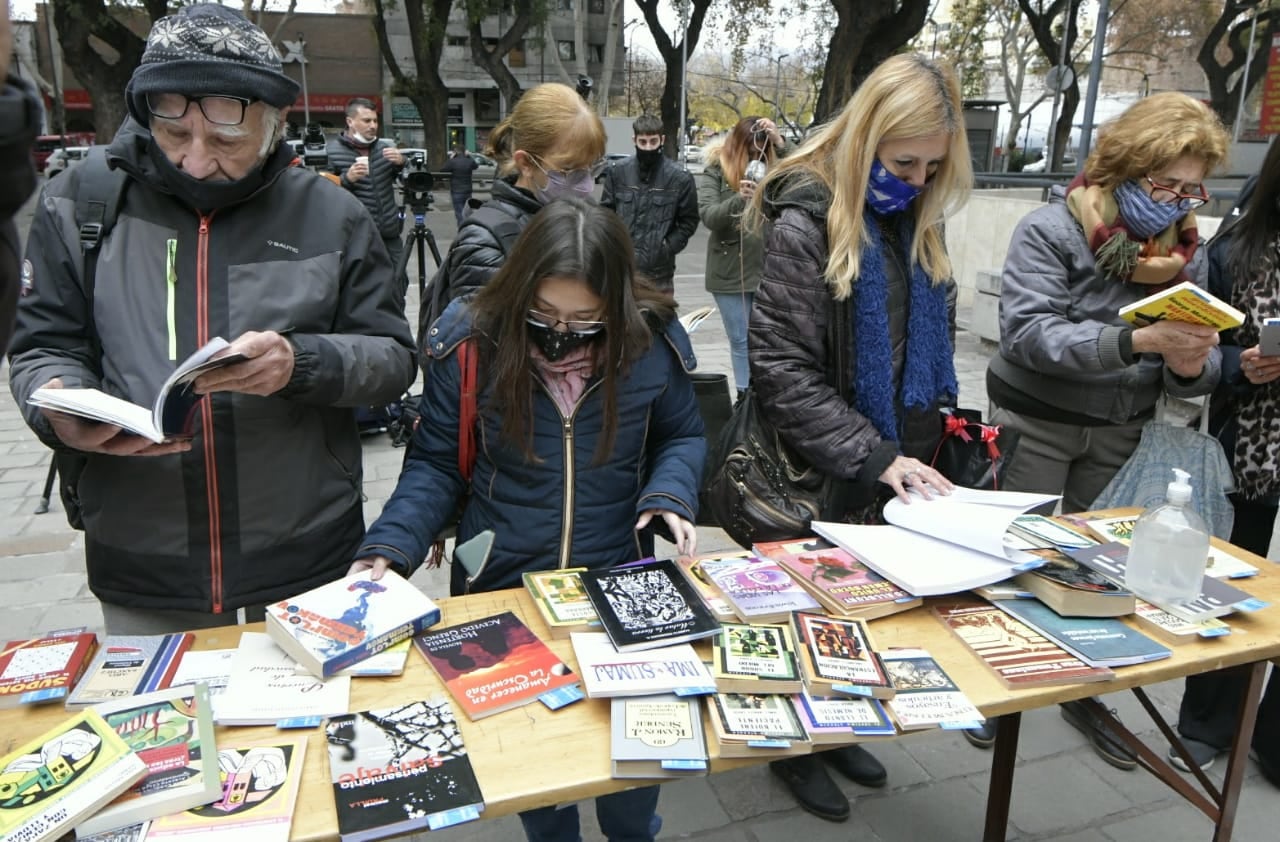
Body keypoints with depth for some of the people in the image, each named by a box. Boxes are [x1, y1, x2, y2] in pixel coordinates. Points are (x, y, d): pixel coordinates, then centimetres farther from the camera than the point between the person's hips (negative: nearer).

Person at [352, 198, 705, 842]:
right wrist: (388, 549, -18)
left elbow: (681, 437, 5)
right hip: (499, 584, 0)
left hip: (623, 577, 1)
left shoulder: (653, 339, -11)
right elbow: (435, 464, -5)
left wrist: (670, 496, -15)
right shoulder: (470, 340, -13)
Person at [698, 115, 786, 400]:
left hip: (769, 269, 1)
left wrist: (780, 142, -19)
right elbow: (707, 215, -12)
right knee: (741, 341, 9)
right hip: (730, 272, -1)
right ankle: (745, 396, 19)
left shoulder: (773, 168, 4)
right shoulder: (714, 172, 0)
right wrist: (739, 199, -28)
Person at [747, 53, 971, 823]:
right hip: (817, 477, -6)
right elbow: (783, 374, -22)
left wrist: (941, 427, 4)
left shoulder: (917, 225, 4)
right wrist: (875, 458, -24)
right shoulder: (805, 225, -18)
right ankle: (797, 748, 36)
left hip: (896, 473, 7)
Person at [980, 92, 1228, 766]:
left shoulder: (1183, 249, 1)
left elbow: (1197, 369, 2)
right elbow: (1029, 332, -28)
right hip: (1036, 424, -5)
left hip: (1123, 432, 5)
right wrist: (1138, 339, -38)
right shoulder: (1051, 231, -15)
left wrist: (1191, 366, -23)